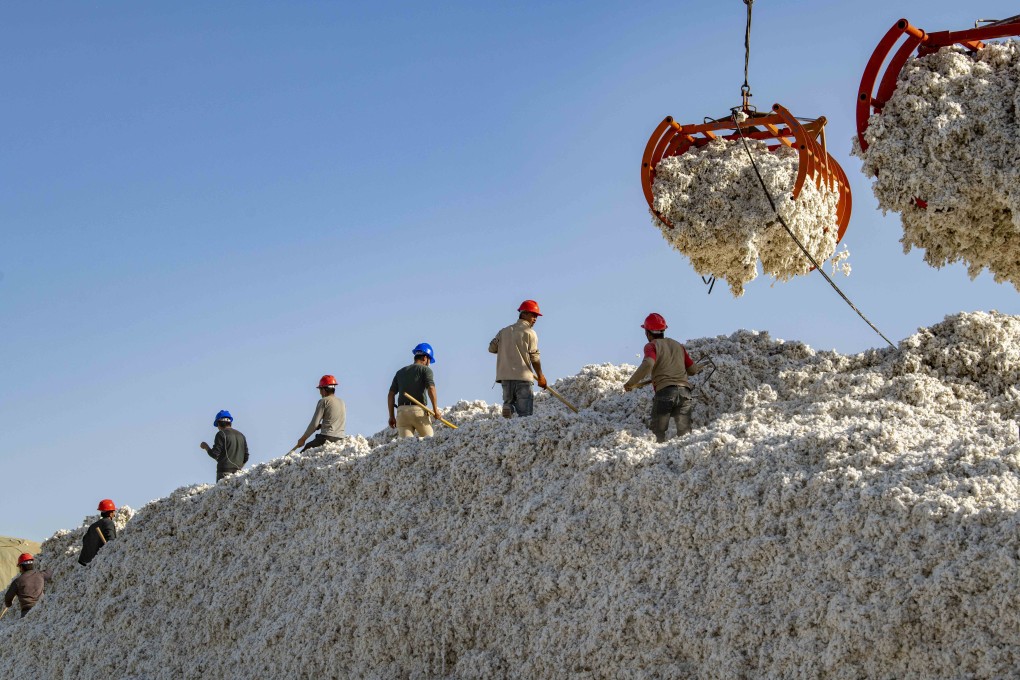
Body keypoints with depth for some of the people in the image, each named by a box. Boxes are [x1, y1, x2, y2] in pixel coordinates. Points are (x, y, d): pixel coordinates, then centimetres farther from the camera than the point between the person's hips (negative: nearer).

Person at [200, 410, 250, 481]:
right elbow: (246, 457, 16)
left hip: (225, 471, -6)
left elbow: (214, 454, -8)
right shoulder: (241, 435, 16)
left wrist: (206, 447, 9)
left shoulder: (221, 434, -4)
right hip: (238, 472, 6)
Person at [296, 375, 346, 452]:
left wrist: (303, 438, 4)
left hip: (326, 438, -7)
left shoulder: (324, 401, -3)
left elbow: (314, 424, -5)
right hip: (340, 439, 7)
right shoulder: (342, 402, 16)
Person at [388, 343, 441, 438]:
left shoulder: (400, 372, 21)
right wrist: (435, 409, -4)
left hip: (401, 411, 4)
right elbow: (431, 389, -11)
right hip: (419, 410, -4)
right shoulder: (425, 370, 5)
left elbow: (391, 394, 15)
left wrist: (391, 416, 16)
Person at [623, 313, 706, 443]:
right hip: (684, 390, 4)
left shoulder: (652, 346, 5)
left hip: (664, 391, -4)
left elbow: (648, 364, -16)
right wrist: (699, 368, 45)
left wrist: (631, 383, -9)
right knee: (684, 432, 4)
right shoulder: (678, 345, 21)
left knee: (659, 432, 4)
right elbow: (692, 369, 21)